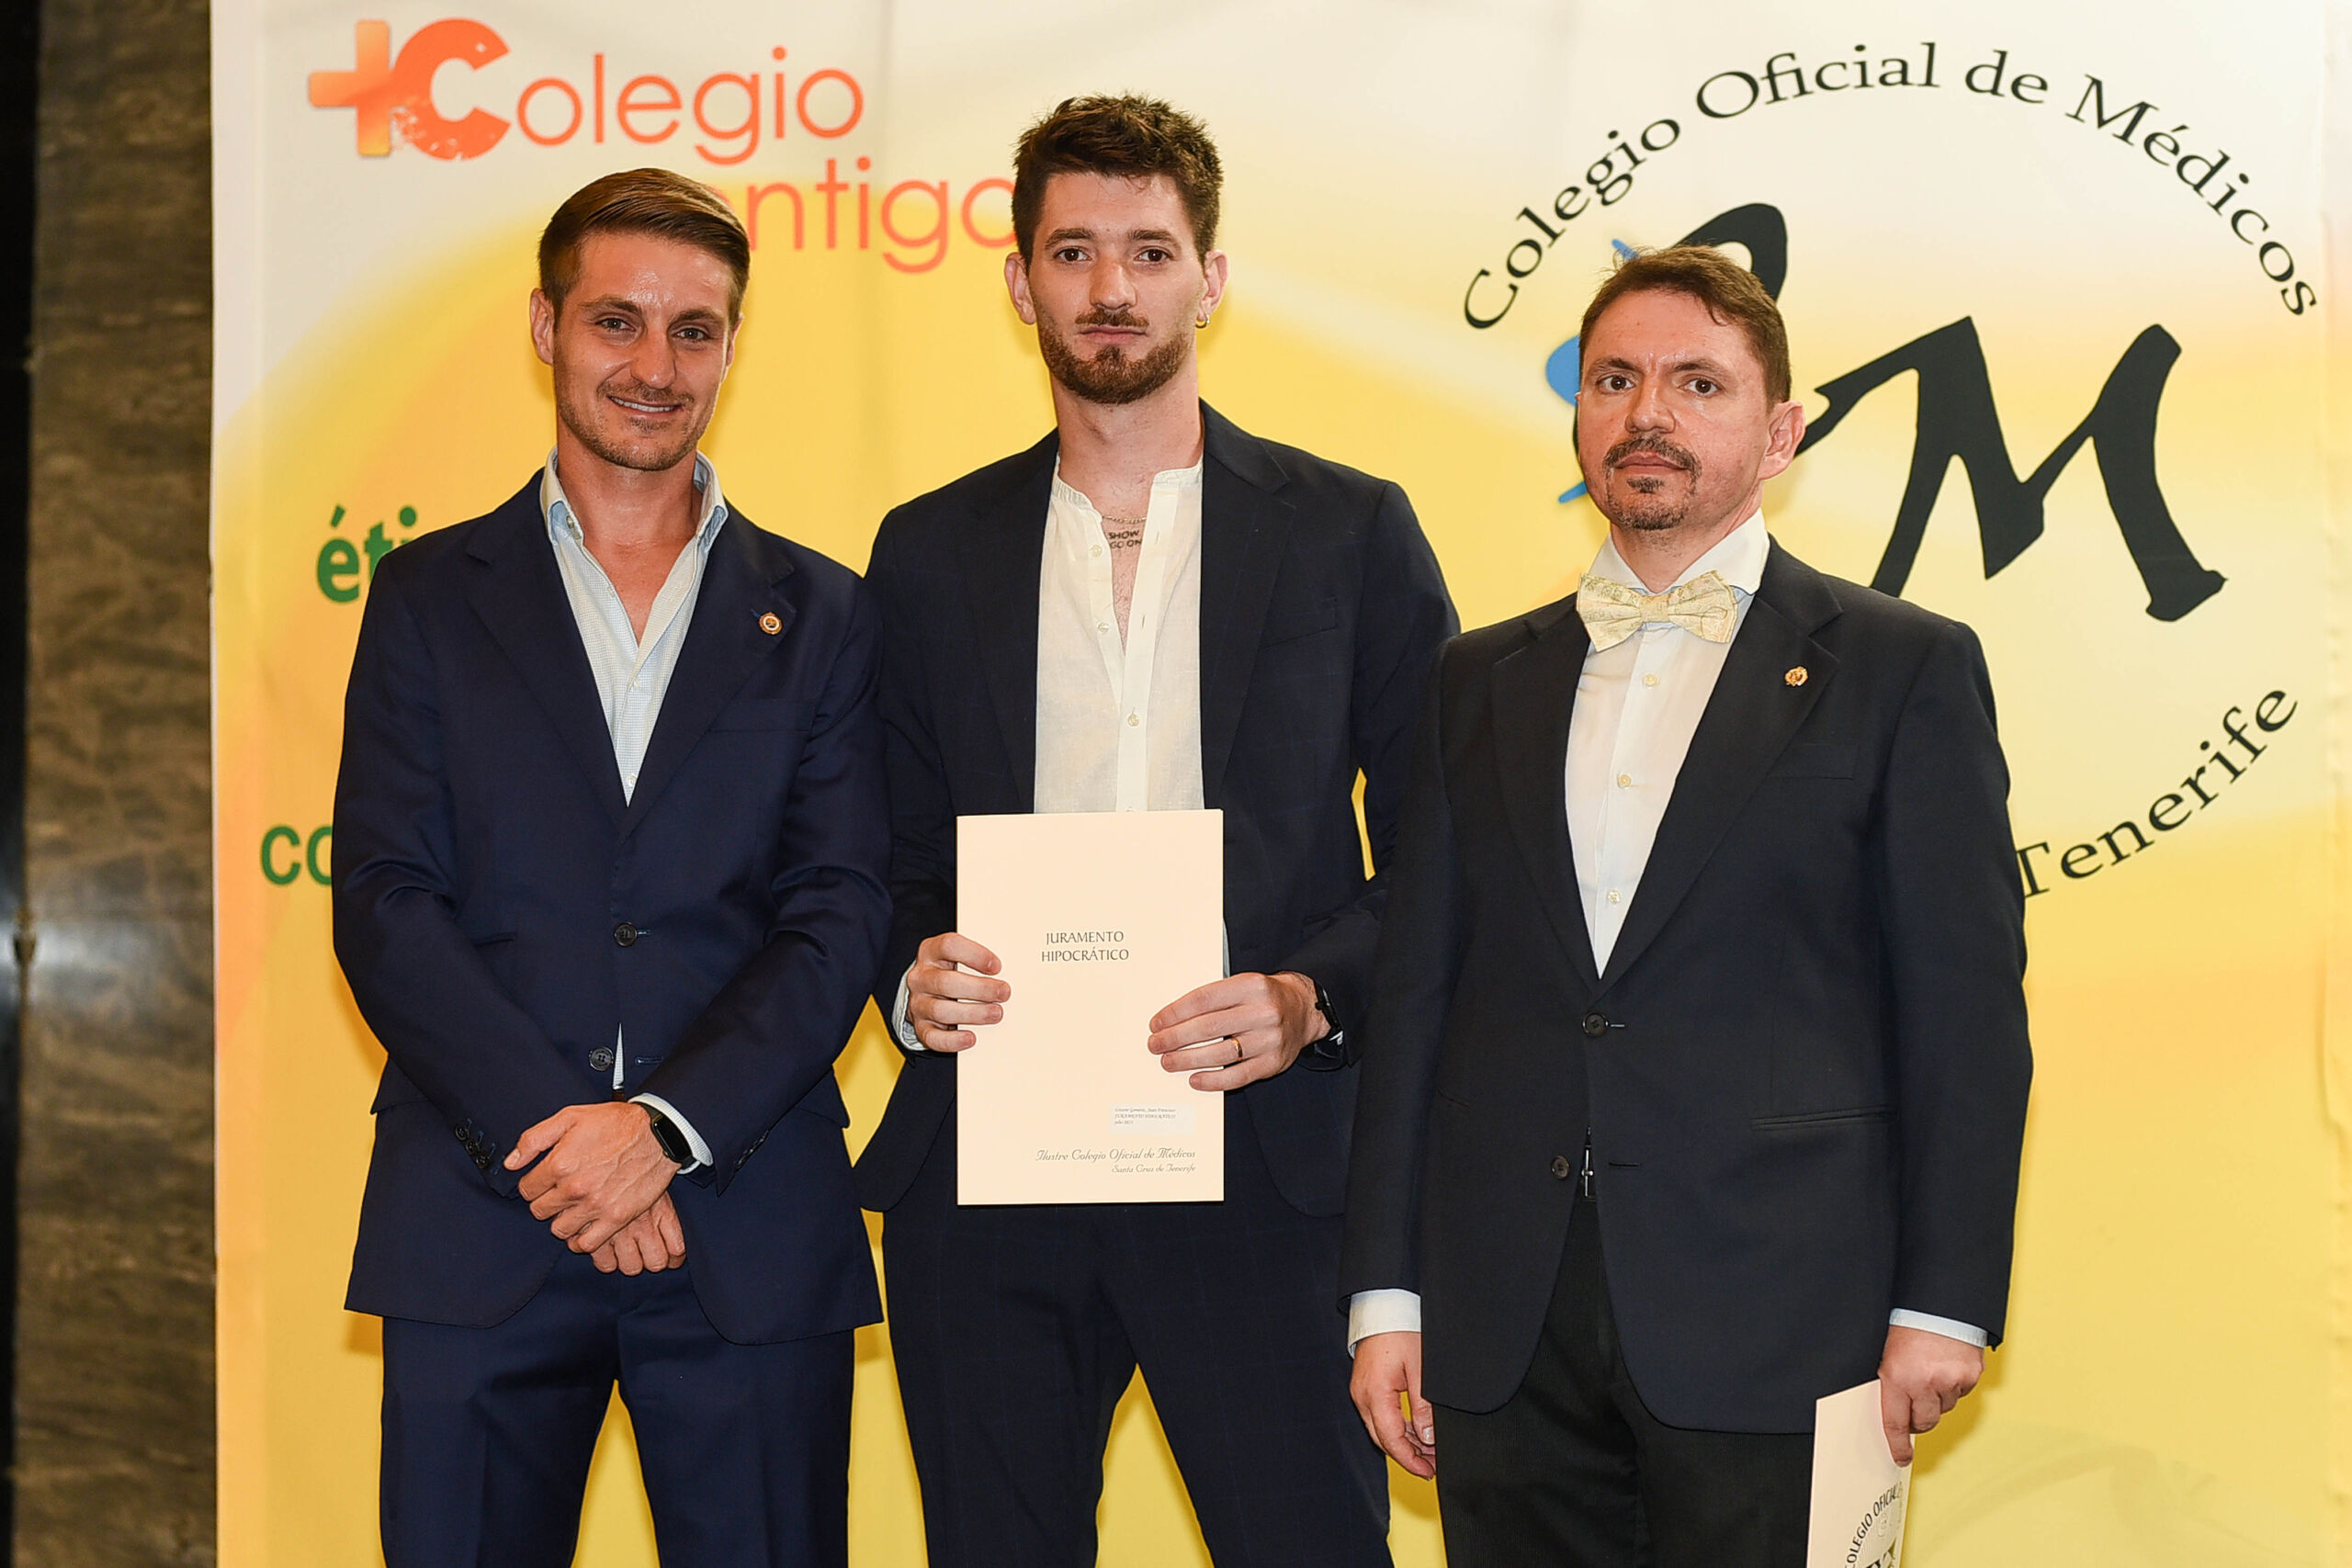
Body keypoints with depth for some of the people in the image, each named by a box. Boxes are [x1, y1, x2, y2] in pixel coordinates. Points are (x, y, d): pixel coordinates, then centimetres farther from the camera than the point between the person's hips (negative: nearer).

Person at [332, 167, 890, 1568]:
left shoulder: (824, 617, 10)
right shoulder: (432, 597, 10)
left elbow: (841, 918, 1)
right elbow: (384, 905, 1)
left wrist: (664, 1126, -13)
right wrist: (552, 1134, -12)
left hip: (752, 1239, 0)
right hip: (475, 1229, 0)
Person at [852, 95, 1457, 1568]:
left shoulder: (1352, 532, 6)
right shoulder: (929, 553, 12)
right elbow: (892, 854, 14)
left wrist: (1309, 999, -13)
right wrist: (915, 977, -8)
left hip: (1262, 1166, -2)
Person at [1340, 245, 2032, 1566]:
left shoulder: (1904, 669, 3)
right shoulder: (1483, 680, 13)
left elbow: (1966, 1009, -1)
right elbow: (1416, 988, 11)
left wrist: (1943, 1304, -6)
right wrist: (1387, 1288, 6)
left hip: (1768, 1325, -3)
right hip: (1502, 1332, 3)